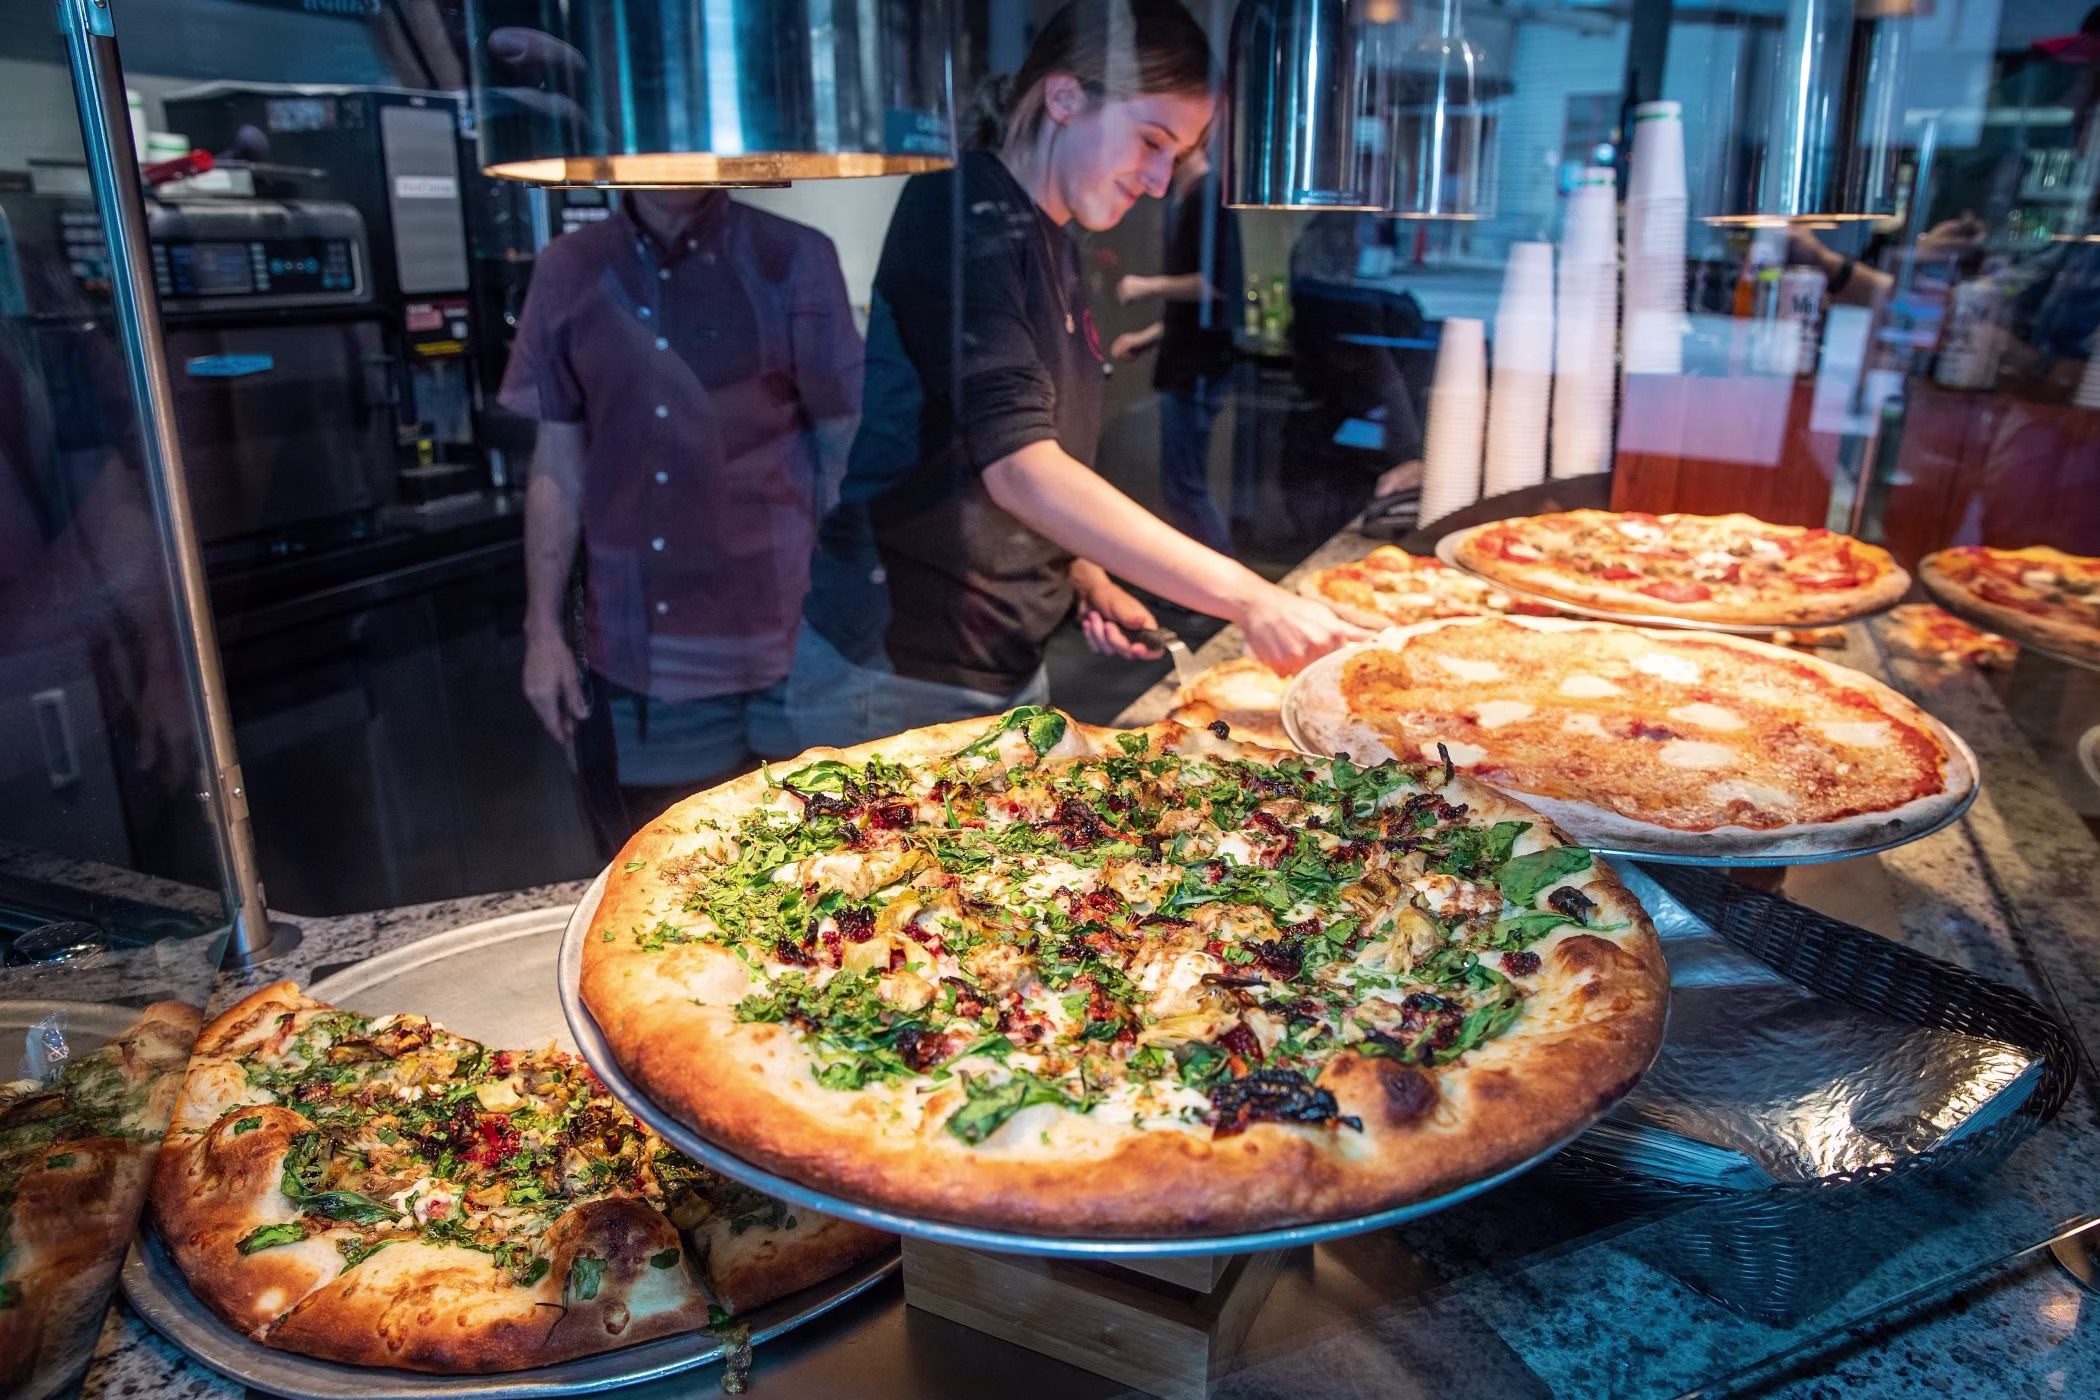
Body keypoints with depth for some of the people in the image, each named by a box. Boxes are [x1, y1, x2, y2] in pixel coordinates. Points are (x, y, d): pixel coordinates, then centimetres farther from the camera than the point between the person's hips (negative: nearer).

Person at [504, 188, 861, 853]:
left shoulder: (793, 261, -4)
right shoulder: (567, 272, 4)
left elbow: (844, 448, -1)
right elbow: (558, 464, 7)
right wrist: (542, 627, 4)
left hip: (771, 647, -2)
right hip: (626, 653, 3)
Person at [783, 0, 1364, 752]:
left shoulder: (1052, 244, 11)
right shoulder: (963, 217, -16)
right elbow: (1018, 467, -28)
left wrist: (1090, 580, 3)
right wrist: (1246, 597, -30)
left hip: (1008, 661, 8)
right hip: (900, 679, -8)